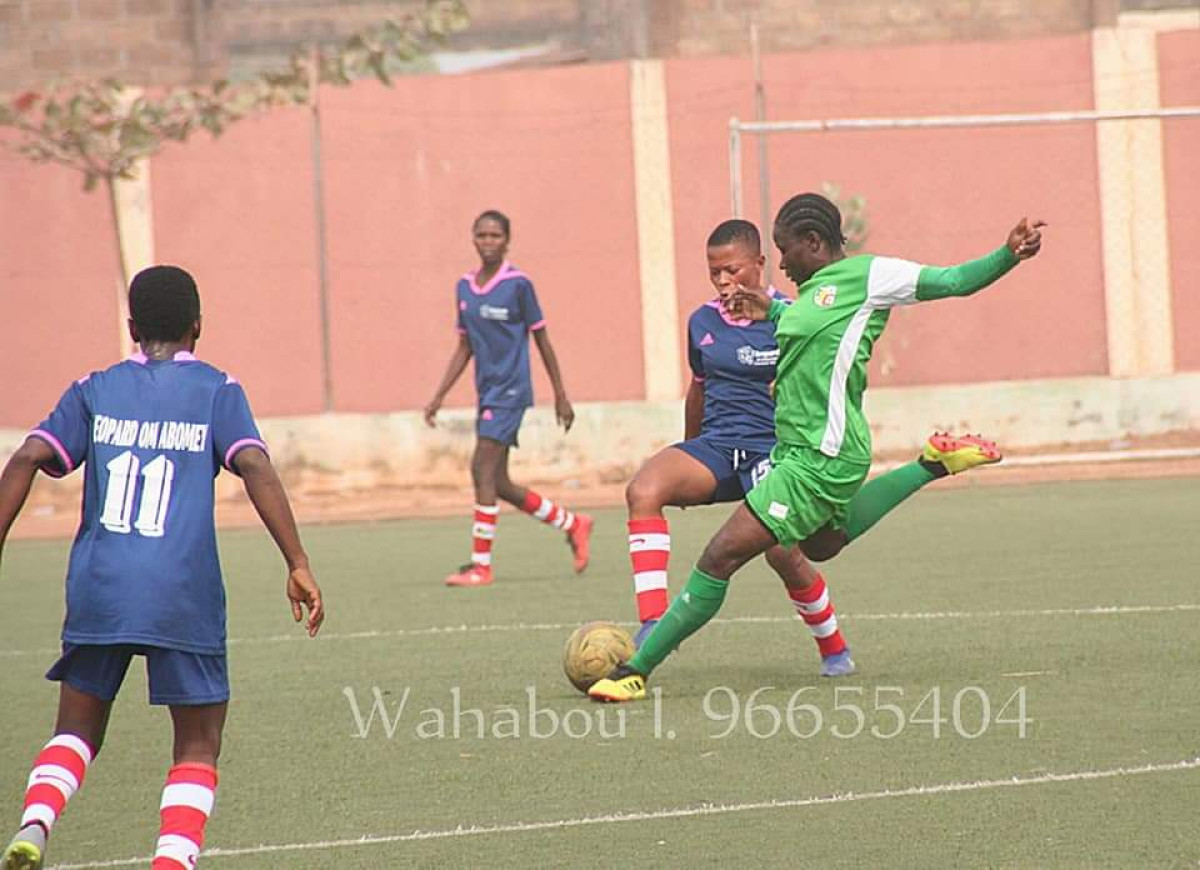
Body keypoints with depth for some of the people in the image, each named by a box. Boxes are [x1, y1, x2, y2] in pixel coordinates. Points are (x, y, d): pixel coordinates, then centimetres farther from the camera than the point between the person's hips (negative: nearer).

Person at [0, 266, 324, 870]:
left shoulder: (93, 391, 11)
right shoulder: (216, 391, 5)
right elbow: (254, 467, -9)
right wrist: (298, 564, -11)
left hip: (98, 591, 2)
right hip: (183, 595, -2)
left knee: (78, 731, 16)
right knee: (198, 748, 10)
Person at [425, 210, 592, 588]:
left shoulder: (517, 284, -8)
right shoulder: (465, 287, 11)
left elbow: (542, 340, -3)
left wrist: (561, 396, -1)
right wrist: (439, 397, 12)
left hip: (510, 390, -7)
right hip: (487, 392, 7)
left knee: (483, 469, -15)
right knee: (497, 482, 8)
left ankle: (481, 564, -11)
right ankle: (572, 523, 26)